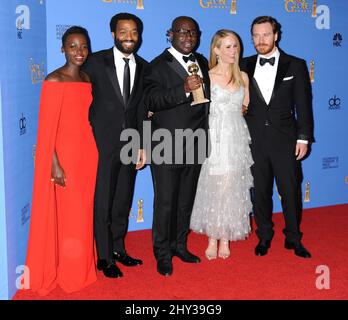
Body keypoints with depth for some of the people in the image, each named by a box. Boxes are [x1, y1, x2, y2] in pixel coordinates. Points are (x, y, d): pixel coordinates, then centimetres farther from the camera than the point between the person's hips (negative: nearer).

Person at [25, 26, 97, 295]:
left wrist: (94, 154, 12)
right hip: (64, 157, -6)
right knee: (64, 216, 3)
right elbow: (48, 128, -14)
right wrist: (55, 164, -17)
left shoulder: (87, 79, 9)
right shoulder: (54, 81, -11)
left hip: (87, 155, 6)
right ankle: (60, 273, 20)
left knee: (83, 213, 15)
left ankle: (79, 269, 31)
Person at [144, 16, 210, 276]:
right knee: (166, 202, 2)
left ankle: (179, 245, 31)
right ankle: (163, 254, 16)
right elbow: (152, 101, -20)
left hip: (195, 145, 6)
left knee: (186, 200, 16)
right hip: (168, 147, -6)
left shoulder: (202, 62, 13)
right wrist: (184, 89, -31)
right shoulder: (158, 66, -8)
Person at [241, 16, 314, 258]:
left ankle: (294, 238, 22)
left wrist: (303, 138, -5)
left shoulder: (295, 65, 2)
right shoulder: (246, 66, 6)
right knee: (260, 191, 10)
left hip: (285, 139, -1)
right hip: (254, 140, 2)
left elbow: (303, 104, 0)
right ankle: (264, 237, 25)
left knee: (291, 191, 5)